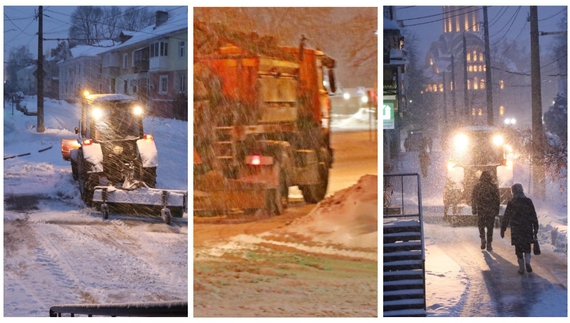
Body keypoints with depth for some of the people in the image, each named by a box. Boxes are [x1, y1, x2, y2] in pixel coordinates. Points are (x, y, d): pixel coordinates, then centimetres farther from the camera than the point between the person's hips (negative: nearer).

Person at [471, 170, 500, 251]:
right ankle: (489, 245, 9)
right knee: (490, 227, 8)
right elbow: (497, 199, 0)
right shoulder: (493, 186, -3)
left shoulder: (477, 186, -2)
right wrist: (497, 210, 8)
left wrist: (474, 210, 9)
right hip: (491, 211, 0)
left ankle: (482, 239, -6)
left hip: (480, 210, 0)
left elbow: (473, 199, 1)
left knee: (481, 226, 17)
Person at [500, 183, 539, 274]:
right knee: (527, 247, 15)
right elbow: (534, 216, 0)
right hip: (527, 229, 1)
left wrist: (503, 229, 8)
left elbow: (506, 217, -1)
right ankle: (527, 262, -8)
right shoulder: (528, 202, -1)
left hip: (516, 229, -1)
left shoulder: (511, 203, -5)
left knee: (518, 249, 7)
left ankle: (521, 268, 6)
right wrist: (535, 229, 6)